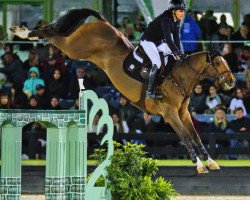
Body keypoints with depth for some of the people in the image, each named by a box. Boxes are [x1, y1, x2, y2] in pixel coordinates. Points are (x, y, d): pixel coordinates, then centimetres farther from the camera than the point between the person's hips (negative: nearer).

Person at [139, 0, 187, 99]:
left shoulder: (176, 21, -2)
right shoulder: (165, 20, -30)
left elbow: (176, 38, -1)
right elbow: (168, 39, -35)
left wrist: (179, 53, -13)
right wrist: (179, 53, -37)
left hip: (159, 42, 10)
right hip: (148, 41, -9)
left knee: (174, 58, 2)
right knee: (157, 64, -22)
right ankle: (150, 91, -18)